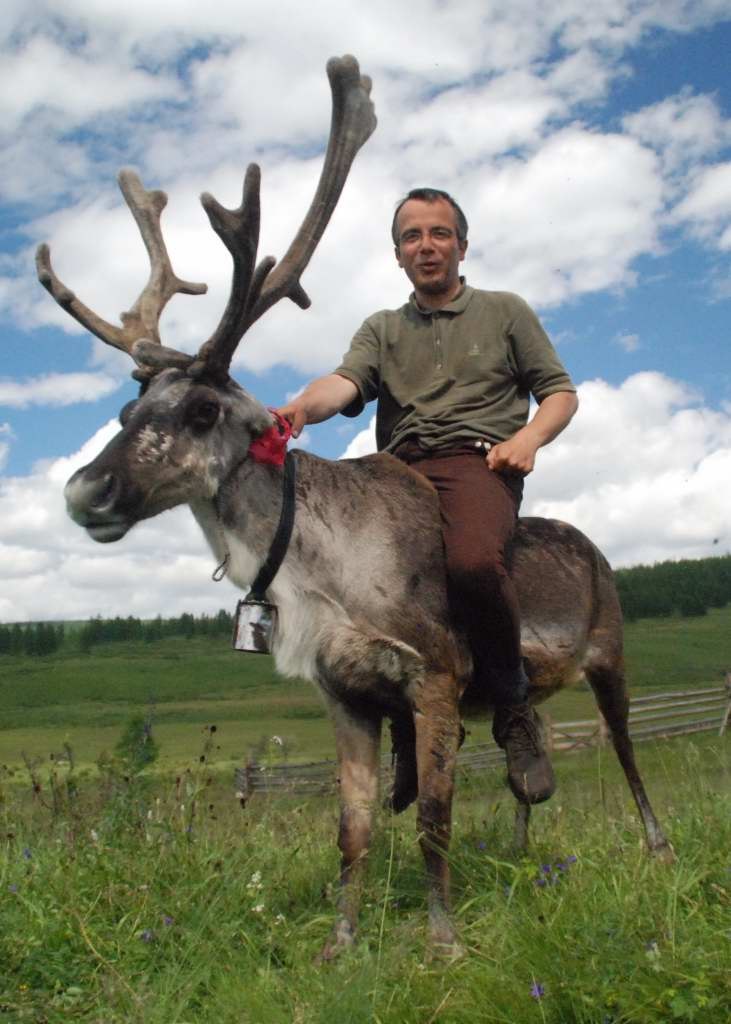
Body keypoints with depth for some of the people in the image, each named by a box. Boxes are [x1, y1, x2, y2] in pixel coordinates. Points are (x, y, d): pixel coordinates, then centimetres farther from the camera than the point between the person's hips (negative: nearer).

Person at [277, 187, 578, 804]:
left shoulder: (505, 312, 21)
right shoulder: (381, 329, 25)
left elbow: (561, 392, 17)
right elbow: (346, 382, 4)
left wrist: (528, 438, -6)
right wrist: (303, 407, -20)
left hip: (477, 460, -3)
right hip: (397, 472, 3)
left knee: (473, 562, -38)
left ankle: (514, 709, -12)